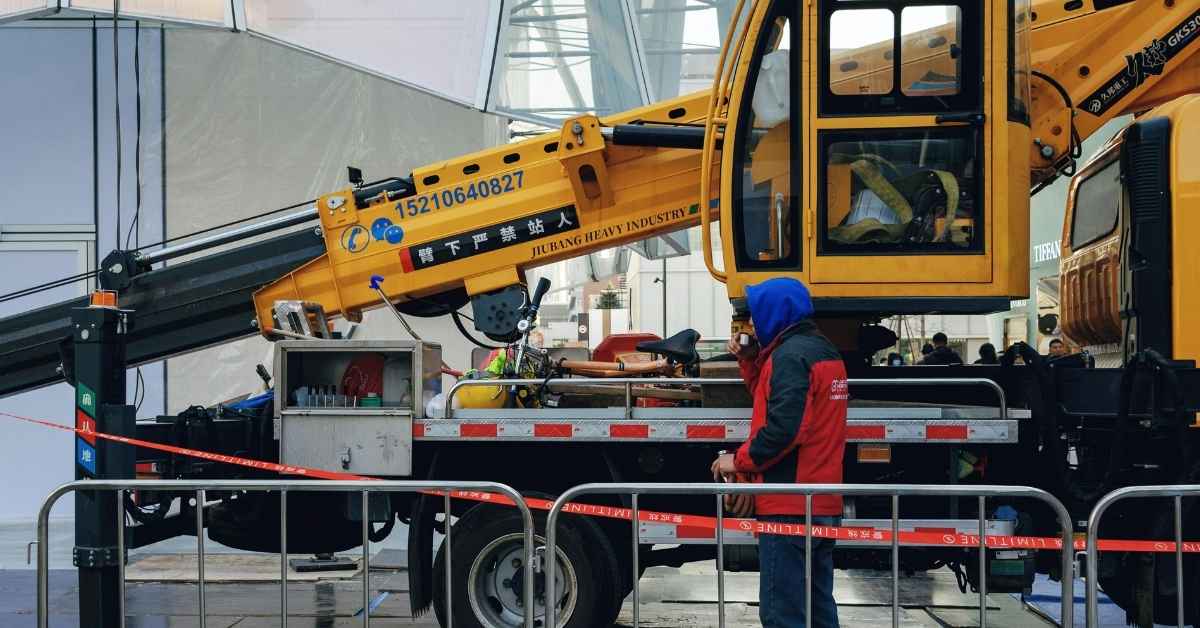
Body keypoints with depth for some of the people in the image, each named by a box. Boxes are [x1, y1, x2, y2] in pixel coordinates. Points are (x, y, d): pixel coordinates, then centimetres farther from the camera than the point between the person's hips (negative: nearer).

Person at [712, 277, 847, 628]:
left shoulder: (790, 355, -14)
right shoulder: (825, 351, 16)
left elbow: (783, 426, -24)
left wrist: (740, 461, -13)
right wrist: (750, 362, 14)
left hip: (789, 507, -10)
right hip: (824, 505, 10)